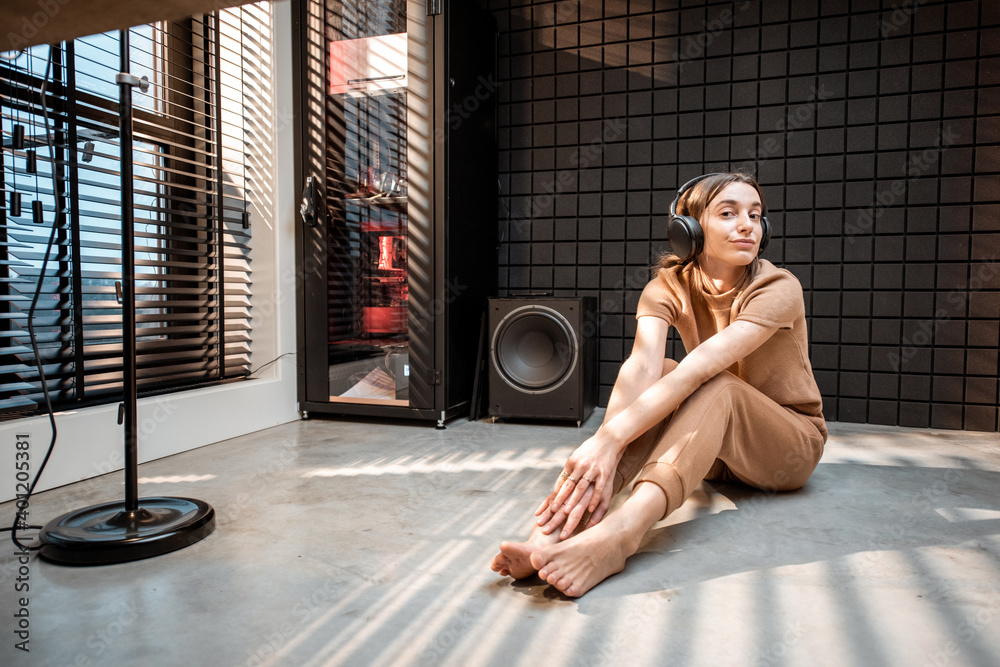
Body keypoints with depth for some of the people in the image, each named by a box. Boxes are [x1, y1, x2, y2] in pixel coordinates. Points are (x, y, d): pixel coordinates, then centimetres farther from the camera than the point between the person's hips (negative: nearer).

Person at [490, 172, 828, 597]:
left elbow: (702, 366, -38)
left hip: (792, 444, -2)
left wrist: (609, 439, -48)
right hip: (714, 447, 3)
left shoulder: (779, 287, -21)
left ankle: (620, 532, -59)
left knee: (712, 385, -34)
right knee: (660, 377, -29)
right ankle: (555, 527, -46)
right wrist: (603, 460, -48)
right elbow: (641, 367, -30)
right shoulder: (669, 287, -10)